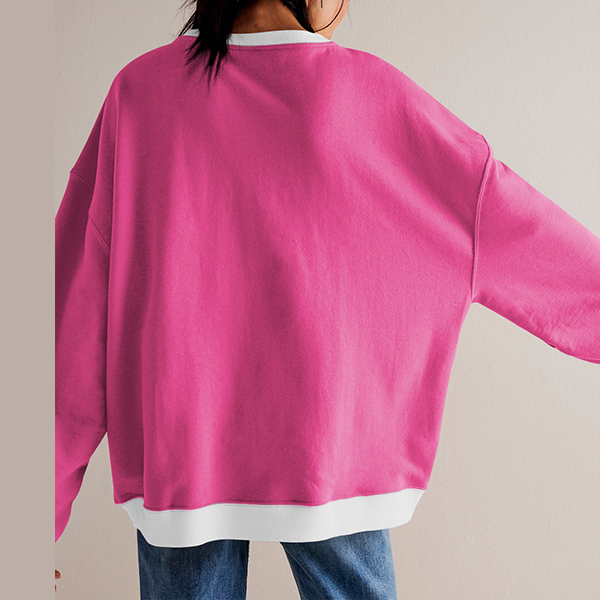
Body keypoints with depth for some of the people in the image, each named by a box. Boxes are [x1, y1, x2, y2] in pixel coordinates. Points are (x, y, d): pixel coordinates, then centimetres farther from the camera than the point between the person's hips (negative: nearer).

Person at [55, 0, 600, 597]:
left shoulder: (140, 89, -6)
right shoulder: (371, 94, -9)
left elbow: (78, 300, -6)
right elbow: (513, 221, -2)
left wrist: (46, 489, 1)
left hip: (177, 455, 2)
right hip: (324, 447, -1)